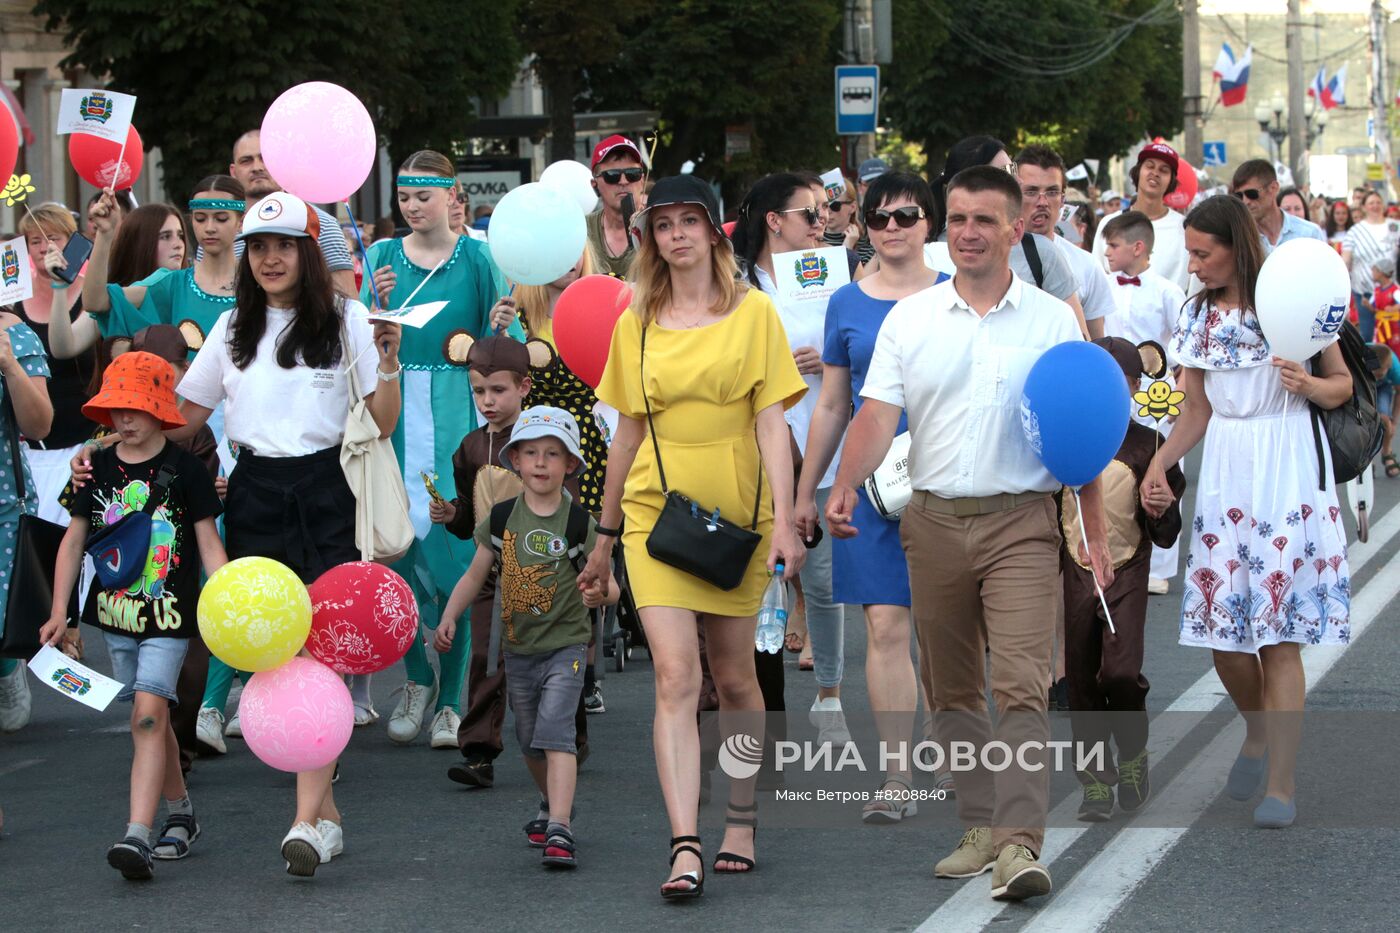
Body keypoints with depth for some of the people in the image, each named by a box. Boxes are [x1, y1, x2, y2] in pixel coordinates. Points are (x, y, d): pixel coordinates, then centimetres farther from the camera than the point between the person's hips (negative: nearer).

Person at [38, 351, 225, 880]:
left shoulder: (184, 469, -6)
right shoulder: (99, 469, 5)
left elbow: (209, 543, -4)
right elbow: (74, 540, 10)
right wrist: (59, 611, 3)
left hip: (168, 615, -5)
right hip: (115, 613, 5)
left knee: (148, 713, -18)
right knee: (151, 719, 13)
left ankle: (137, 835, -26)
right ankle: (180, 814, 30)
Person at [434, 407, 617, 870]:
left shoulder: (579, 522, -8)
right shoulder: (502, 518, 1)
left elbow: (608, 587, -9)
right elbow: (475, 575, 10)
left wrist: (601, 592, -32)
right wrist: (449, 617, -1)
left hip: (565, 644, -4)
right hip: (518, 648, 4)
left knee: (555, 732, -19)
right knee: (530, 742, 16)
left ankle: (560, 830, -25)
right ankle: (551, 802, 42)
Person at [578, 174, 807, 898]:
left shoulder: (752, 312, 0)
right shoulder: (636, 324, 7)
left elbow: (771, 421, -5)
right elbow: (627, 432, 14)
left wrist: (783, 521, -13)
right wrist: (606, 532, 16)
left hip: (736, 512, -1)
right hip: (657, 510, 1)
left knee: (734, 677, 8)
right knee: (675, 676, -11)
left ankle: (741, 822, 27)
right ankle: (685, 848, -18)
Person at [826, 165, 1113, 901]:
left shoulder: (1053, 321, 4)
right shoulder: (910, 318, 7)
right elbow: (878, 412, -1)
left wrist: (1096, 535, 2)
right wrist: (847, 485, -19)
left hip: (1021, 521, -3)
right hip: (934, 519, 3)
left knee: (1020, 686, -14)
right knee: (952, 691, 10)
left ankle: (1019, 844, -19)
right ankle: (980, 827, 22)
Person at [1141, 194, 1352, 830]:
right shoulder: (1197, 316, 10)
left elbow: (1342, 385, 2)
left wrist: (1308, 385, -19)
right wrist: (1159, 464, 1)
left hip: (1287, 472, -5)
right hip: (1224, 472, 5)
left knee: (1279, 636, -7)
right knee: (1223, 638, 2)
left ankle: (1280, 784, -3)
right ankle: (1258, 734, 32)